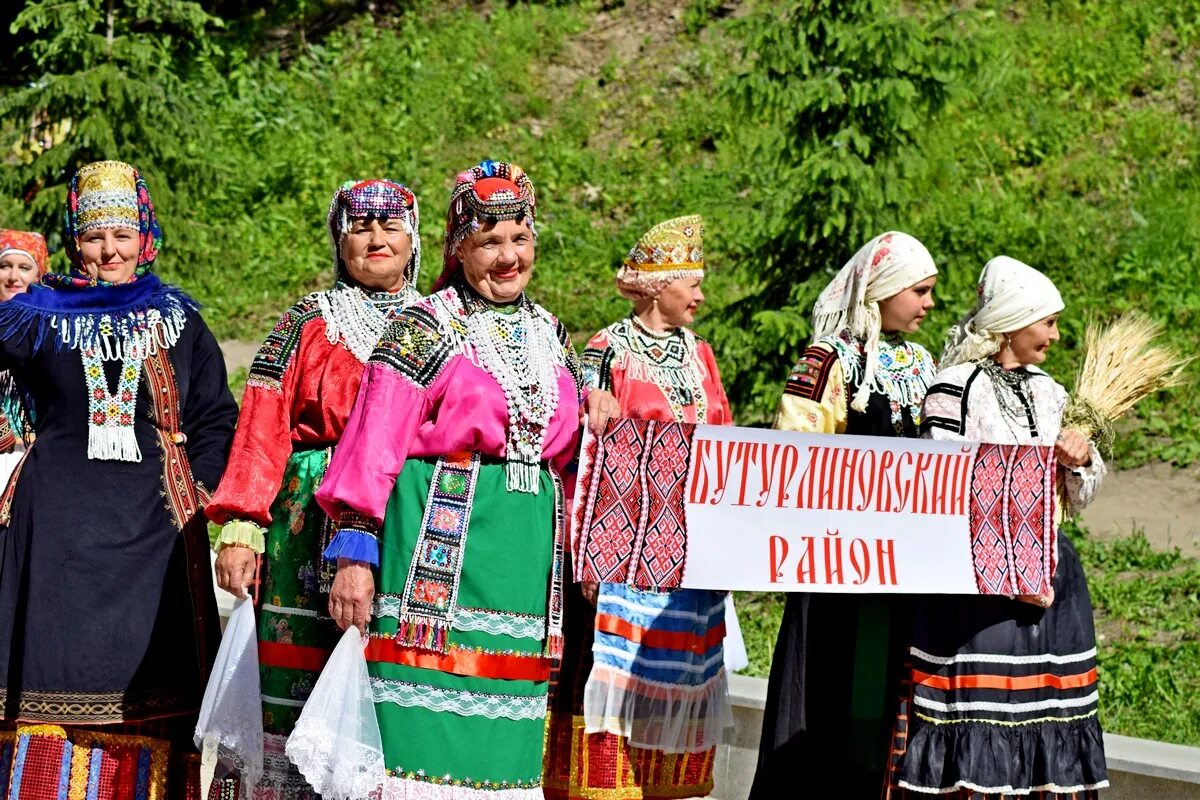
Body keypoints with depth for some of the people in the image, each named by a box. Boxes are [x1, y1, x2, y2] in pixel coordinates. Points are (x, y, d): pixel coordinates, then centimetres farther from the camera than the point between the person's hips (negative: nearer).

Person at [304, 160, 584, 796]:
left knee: (505, 734, 5)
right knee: (427, 722, -10)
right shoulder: (427, 329, -3)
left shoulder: (550, 335, 16)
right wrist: (354, 553, -14)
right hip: (443, 532, -6)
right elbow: (372, 446, -8)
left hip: (529, 546, 6)